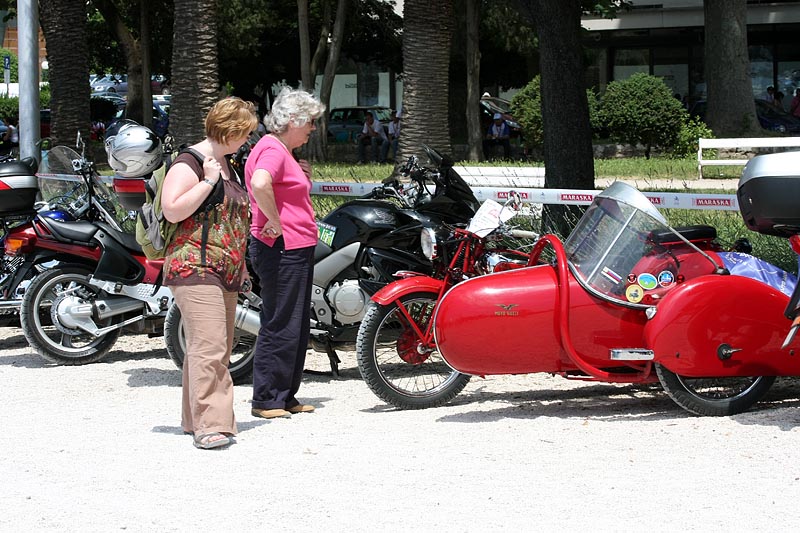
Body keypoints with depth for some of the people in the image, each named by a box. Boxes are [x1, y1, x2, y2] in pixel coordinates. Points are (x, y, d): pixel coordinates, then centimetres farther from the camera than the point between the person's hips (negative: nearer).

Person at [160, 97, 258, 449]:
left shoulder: (226, 163, 21)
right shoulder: (190, 163, -8)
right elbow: (172, 211, -18)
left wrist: (240, 265, 28)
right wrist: (208, 182, -17)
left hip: (226, 273, 10)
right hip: (195, 269, -10)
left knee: (220, 349, 10)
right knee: (208, 347, -16)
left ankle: (196, 418, 17)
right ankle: (209, 424, -19)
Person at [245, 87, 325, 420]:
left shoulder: (283, 152, 20)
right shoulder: (272, 149, -13)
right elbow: (260, 184, -34)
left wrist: (304, 178, 12)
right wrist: (275, 222, -25)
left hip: (297, 251, 11)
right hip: (282, 251, -11)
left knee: (297, 327, 14)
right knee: (280, 326, -7)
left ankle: (286, 397, 21)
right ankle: (265, 400, -2)